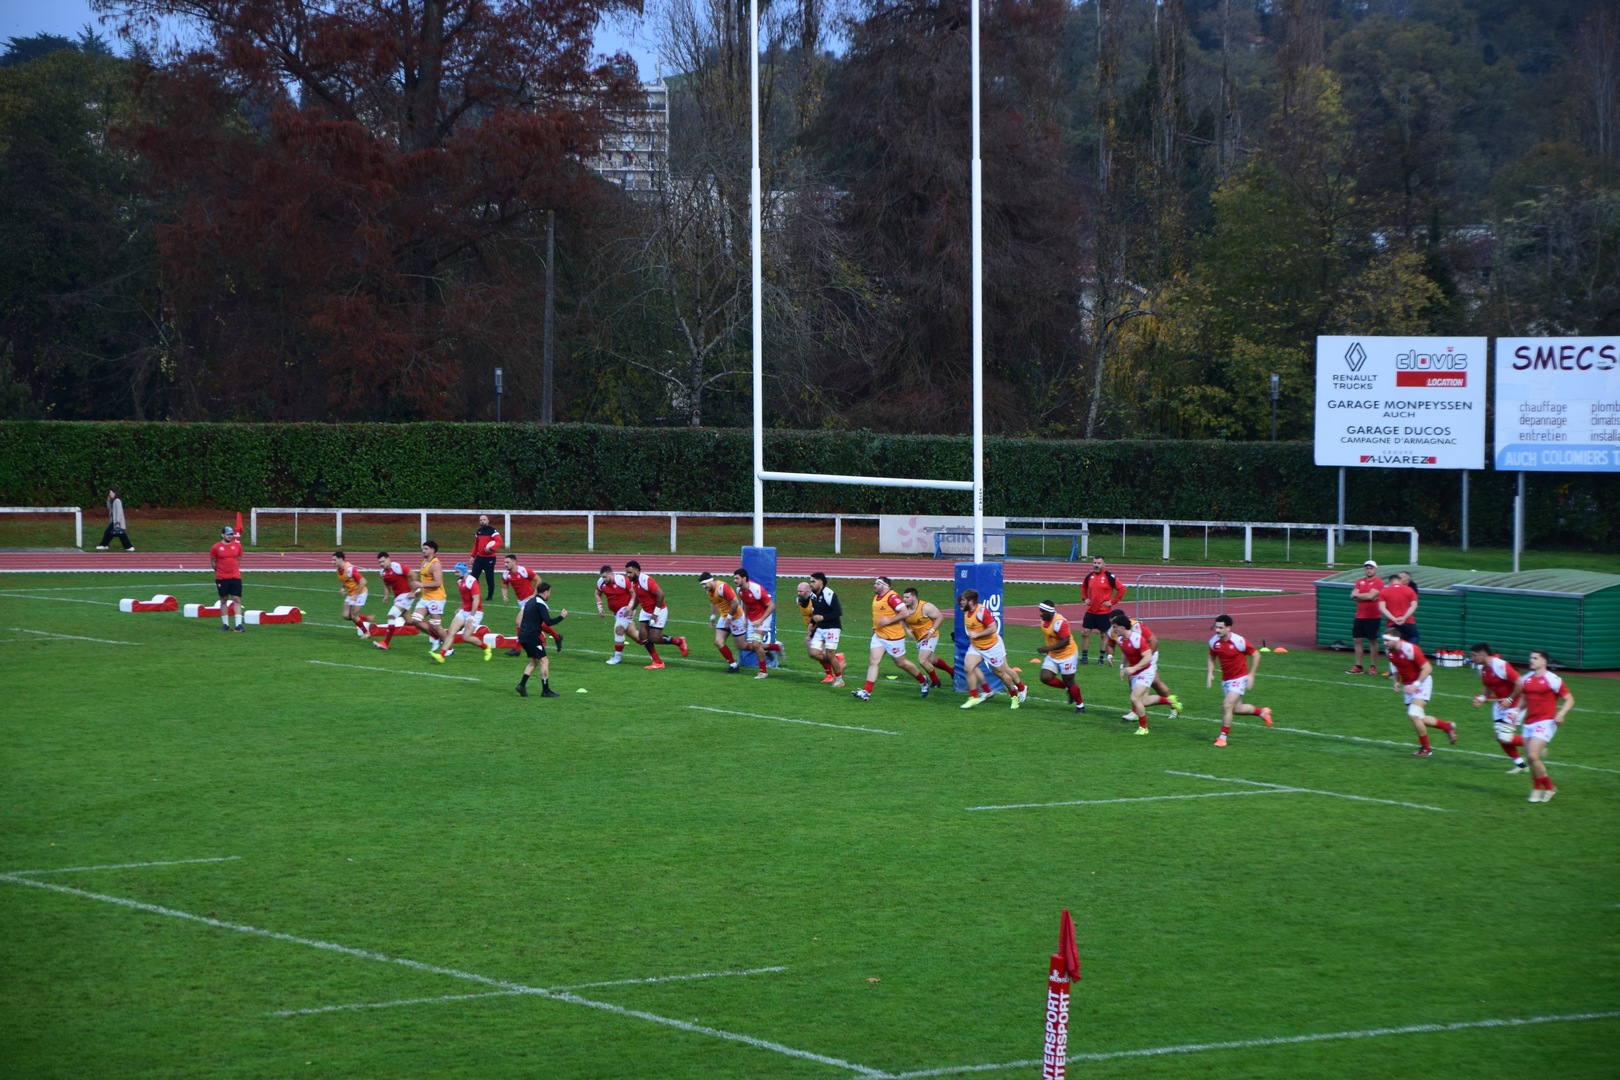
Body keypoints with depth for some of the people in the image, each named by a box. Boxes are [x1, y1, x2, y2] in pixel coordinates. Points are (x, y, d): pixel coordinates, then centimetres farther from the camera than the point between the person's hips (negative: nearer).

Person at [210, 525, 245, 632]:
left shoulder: (237, 545, 5)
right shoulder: (216, 548, -3)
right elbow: (213, 562, 7)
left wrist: (233, 569, 12)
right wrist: (220, 571, 11)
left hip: (235, 577, 1)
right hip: (221, 578, -1)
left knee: (237, 600, -5)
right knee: (224, 600, 5)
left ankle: (238, 625, -8)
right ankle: (225, 624, 13)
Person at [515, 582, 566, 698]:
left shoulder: (530, 601, 15)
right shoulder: (541, 604, -13)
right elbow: (548, 622, -18)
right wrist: (562, 616, -7)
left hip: (523, 635, 9)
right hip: (532, 637, -9)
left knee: (534, 661, 18)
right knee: (544, 661, -3)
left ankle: (522, 685, 8)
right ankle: (546, 690, -3)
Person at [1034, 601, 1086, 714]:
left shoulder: (1059, 622, -28)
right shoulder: (1044, 621, 0)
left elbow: (1065, 641, -31)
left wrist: (1048, 649, -34)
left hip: (1067, 655, -8)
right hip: (1053, 656, 8)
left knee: (1069, 682, 4)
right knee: (1045, 677, -5)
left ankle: (1080, 705, 25)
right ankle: (1068, 689, 19)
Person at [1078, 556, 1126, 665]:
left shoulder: (1109, 576, -10)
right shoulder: (1090, 576, 6)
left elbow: (1122, 589, -10)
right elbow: (1083, 587, 26)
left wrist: (1112, 601, -12)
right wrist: (1085, 598, 12)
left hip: (1104, 612, -5)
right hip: (1090, 611, 5)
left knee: (1104, 634, 6)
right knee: (1084, 632, 2)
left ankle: (1102, 658, 15)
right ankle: (1084, 657, 12)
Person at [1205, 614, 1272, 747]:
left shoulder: (1239, 641, -23)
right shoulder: (1214, 642, -7)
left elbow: (1256, 655, -10)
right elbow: (1212, 658, 13)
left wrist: (1251, 675, -12)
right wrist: (1210, 674, -2)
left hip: (1239, 679, -6)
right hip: (1225, 680, 6)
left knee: (1227, 706, -17)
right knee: (1236, 709, 14)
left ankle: (1223, 737, -4)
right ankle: (1262, 712, 39)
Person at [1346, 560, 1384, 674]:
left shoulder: (1378, 582, -7)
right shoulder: (1360, 581, 11)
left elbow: (1370, 596, -18)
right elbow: (1353, 596, 0)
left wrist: (1358, 595, -4)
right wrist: (1366, 596, -12)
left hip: (1372, 617, -6)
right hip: (1359, 616, 6)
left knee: (1373, 641, 1)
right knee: (1357, 640, 4)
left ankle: (1373, 667, 7)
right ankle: (1358, 667, 9)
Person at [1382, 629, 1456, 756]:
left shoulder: (1410, 649, -26)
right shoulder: (1389, 651, -4)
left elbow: (1427, 668, -23)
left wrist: (1415, 684, -28)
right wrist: (1397, 681, 0)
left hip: (1421, 683, -8)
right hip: (1408, 686, 8)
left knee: (1414, 715, -21)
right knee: (1419, 719, 9)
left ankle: (1425, 749, -5)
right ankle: (1447, 726, 33)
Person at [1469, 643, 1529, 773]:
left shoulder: (1501, 666, -26)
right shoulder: (1482, 669, 2)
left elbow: (1519, 683, -26)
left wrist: (1510, 699, -21)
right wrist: (1481, 698, -2)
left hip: (1514, 703, -9)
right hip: (1500, 703, 9)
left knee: (1505, 737, -14)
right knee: (1499, 737, 5)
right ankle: (1520, 764, 18)